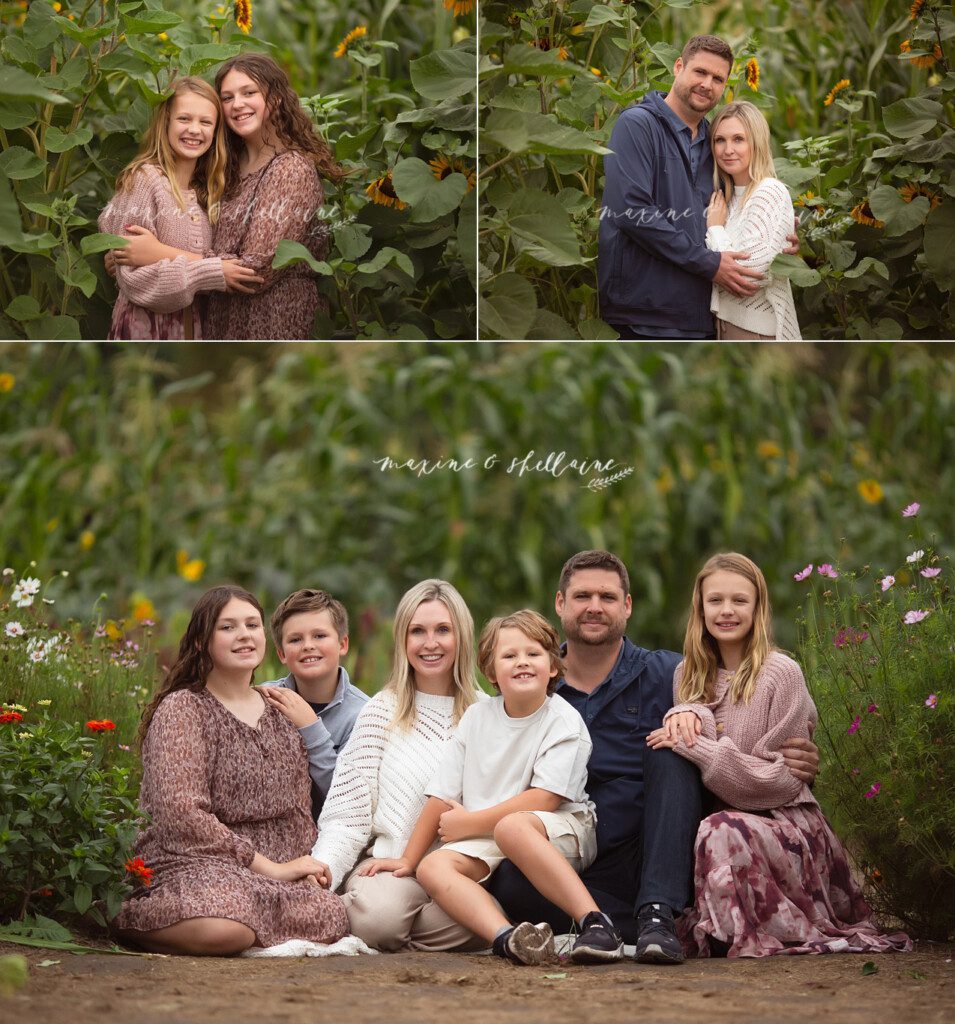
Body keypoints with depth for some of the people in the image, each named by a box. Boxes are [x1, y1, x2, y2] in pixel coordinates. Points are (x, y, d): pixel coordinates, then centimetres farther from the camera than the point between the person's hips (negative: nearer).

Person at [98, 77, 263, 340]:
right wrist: (214, 273, -18)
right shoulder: (144, 179, -12)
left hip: (192, 326, 6)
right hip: (145, 326, -6)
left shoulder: (205, 190, 9)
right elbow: (132, 275, -18)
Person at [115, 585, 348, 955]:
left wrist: (305, 868, -2)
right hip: (191, 864, -5)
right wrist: (268, 867, -14)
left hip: (274, 877, 5)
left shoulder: (279, 713, 18)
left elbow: (299, 811, 20)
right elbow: (181, 815, -14)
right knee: (226, 929, -38)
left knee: (333, 918, -26)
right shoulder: (181, 709, -2)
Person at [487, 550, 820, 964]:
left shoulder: (665, 676, 6)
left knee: (668, 749, -23)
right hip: (581, 876, 0)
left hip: (661, 867, 0)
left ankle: (658, 912, -33)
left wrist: (794, 761, -18)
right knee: (506, 879, -31)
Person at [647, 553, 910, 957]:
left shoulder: (781, 673, -7)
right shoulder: (688, 674, 11)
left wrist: (698, 748, -19)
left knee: (722, 832, -37)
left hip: (785, 821, -5)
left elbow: (782, 780, -11)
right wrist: (683, 714, -16)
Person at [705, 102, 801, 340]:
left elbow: (746, 274, -21)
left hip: (758, 330, -8)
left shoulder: (770, 193, -13)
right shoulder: (730, 196, 13)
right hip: (728, 322, 8)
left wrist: (715, 228, -9)